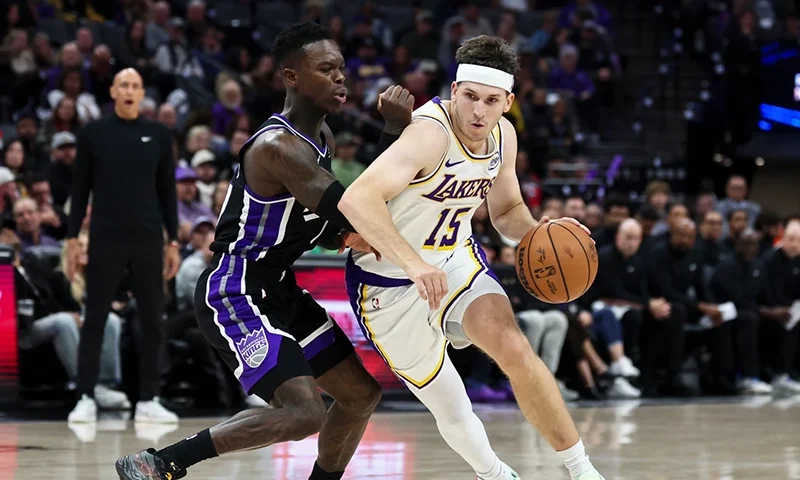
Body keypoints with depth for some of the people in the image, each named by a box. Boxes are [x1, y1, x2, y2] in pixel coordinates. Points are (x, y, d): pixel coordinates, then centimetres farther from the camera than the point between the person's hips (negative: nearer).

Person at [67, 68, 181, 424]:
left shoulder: (158, 135, 6)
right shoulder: (93, 133, 2)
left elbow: (167, 191, 9)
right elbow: (80, 188, 4)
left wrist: (173, 241, 5)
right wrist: (72, 238, -1)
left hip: (149, 240, 2)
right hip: (105, 238, -2)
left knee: (153, 320, 3)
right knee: (95, 318, 0)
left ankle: (148, 400, 9)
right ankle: (86, 398, 4)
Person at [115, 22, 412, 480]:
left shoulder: (323, 138, 8)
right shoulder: (279, 146, -23)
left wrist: (344, 237, -4)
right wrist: (394, 130, -25)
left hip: (279, 289, 10)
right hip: (235, 294, -10)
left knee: (362, 394, 12)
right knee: (304, 413, -22)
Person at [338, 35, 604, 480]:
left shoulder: (503, 135, -6)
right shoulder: (431, 134, -31)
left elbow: (507, 210, 12)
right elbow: (357, 199, -45)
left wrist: (538, 233, -10)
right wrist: (414, 263, -55)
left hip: (457, 259, 5)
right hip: (390, 281, -5)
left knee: (515, 349, -21)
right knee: (452, 412, 3)